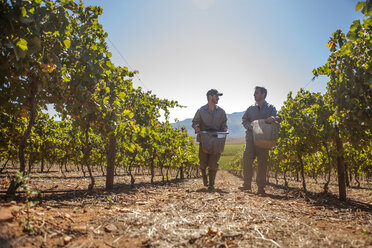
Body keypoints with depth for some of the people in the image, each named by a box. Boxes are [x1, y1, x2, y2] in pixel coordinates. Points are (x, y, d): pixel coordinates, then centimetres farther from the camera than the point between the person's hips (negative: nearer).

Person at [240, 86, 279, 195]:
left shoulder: (270, 108, 9)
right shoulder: (251, 108, 17)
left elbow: (277, 118, -6)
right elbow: (244, 120, 20)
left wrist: (273, 118, -30)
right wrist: (249, 125, -2)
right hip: (251, 138, 2)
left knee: (262, 163, -1)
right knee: (246, 160, -5)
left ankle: (261, 187, 9)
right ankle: (247, 184, 10)